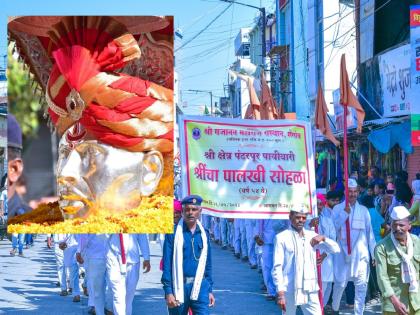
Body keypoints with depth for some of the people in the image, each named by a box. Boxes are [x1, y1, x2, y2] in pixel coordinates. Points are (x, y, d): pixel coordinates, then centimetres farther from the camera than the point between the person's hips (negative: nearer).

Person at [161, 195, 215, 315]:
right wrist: (168, 292, -11)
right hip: (179, 287, -2)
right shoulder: (173, 233, -3)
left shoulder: (204, 234, 9)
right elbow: (167, 264, -5)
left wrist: (210, 290, 12)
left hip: (200, 287, 2)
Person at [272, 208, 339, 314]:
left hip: (310, 289, 4)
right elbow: (277, 267, -5)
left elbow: (335, 249, 10)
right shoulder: (282, 238, -1)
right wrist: (280, 293, -12)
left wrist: (323, 238, -9)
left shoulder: (312, 236, 12)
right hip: (290, 290, -4)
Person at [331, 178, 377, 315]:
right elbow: (334, 227, -10)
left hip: (361, 253, 2)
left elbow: (370, 233, 9)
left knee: (361, 285, 1)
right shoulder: (338, 209, 3)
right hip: (343, 252, -2)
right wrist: (345, 213, -16)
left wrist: (374, 253, 7)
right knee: (340, 283, 0)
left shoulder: (363, 210, 8)